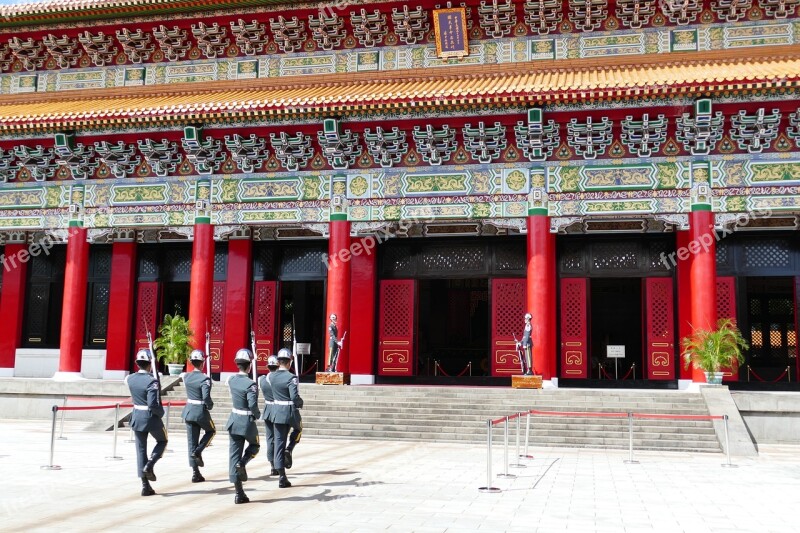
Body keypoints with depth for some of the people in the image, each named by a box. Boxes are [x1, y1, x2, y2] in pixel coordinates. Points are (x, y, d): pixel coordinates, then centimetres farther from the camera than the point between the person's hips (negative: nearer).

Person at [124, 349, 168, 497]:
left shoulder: (130, 379, -2)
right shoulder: (151, 381, -20)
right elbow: (153, 404, -25)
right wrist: (161, 412, -8)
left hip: (136, 418, 5)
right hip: (152, 418, -5)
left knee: (141, 450, 10)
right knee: (162, 441, 22)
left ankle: (145, 485, 11)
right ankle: (149, 465, -1)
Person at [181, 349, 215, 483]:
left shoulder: (186, 376, 0)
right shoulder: (205, 379, -17)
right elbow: (206, 397, -23)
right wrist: (210, 405, -6)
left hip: (188, 411, 5)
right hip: (201, 411, -5)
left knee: (192, 441, 9)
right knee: (211, 431, 24)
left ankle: (195, 473, 10)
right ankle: (198, 452, 3)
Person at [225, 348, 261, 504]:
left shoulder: (231, 380, 1)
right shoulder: (250, 384, -19)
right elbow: (252, 405, -25)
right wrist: (258, 415, -6)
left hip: (234, 421, 5)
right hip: (247, 422, -5)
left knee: (234, 455, 7)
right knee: (255, 446, 24)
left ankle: (239, 493, 8)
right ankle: (242, 463, -6)